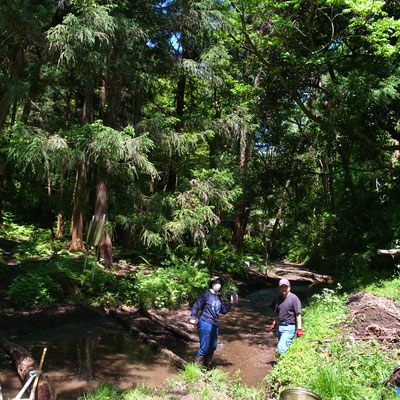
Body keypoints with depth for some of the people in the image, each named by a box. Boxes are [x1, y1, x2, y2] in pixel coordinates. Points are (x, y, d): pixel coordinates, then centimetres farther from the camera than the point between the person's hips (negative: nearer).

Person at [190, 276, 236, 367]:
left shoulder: (219, 297, 14)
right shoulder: (207, 294, -8)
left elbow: (224, 311, 18)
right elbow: (196, 305, -12)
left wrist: (231, 303, 6)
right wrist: (193, 317, -21)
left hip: (215, 325, 8)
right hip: (205, 323, -7)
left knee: (213, 347, 14)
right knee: (204, 347, -9)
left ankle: (207, 366, 29)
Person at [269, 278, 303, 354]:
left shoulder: (293, 298, -10)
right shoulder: (279, 298, 13)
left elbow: (298, 314, -13)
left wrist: (299, 328, -16)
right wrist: (274, 323, 23)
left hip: (289, 328, -8)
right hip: (280, 327, 8)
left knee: (281, 349, -18)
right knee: (285, 347, 14)